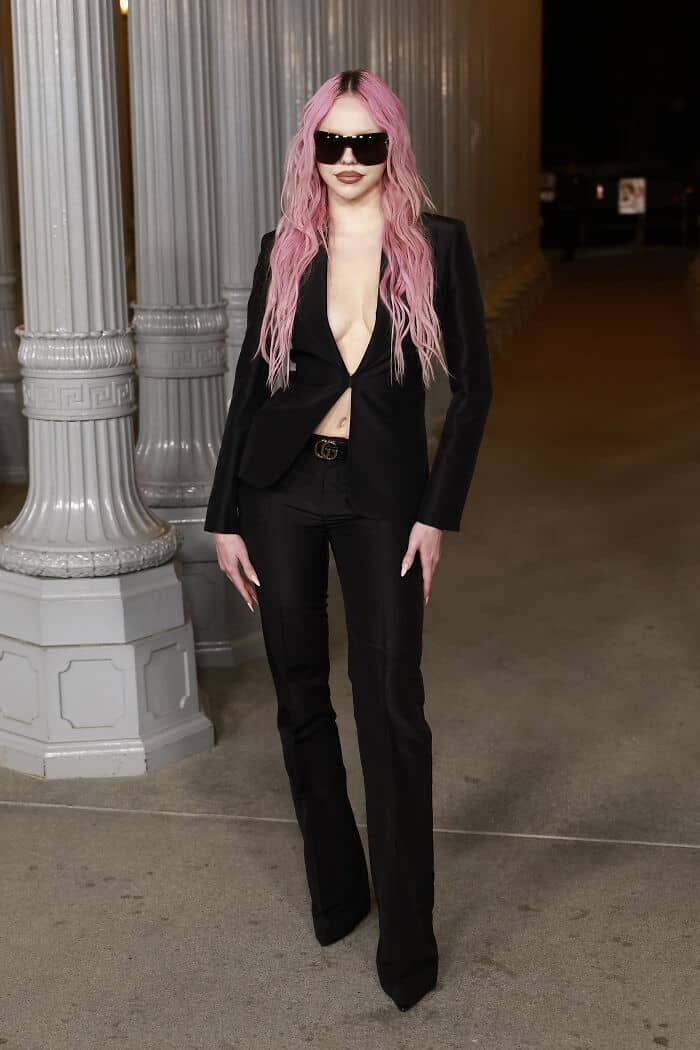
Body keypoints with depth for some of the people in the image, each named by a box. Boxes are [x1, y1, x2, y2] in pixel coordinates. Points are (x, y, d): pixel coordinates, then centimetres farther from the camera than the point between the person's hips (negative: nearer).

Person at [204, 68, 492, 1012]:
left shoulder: (438, 245, -3)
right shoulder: (284, 251, 3)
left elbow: (471, 386, -2)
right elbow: (250, 383, 6)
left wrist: (438, 512, -7)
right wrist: (224, 517, 3)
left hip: (382, 496, -2)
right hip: (281, 488, 3)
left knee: (392, 704, -4)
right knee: (301, 693, 10)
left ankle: (406, 934, 8)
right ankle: (336, 888, 28)